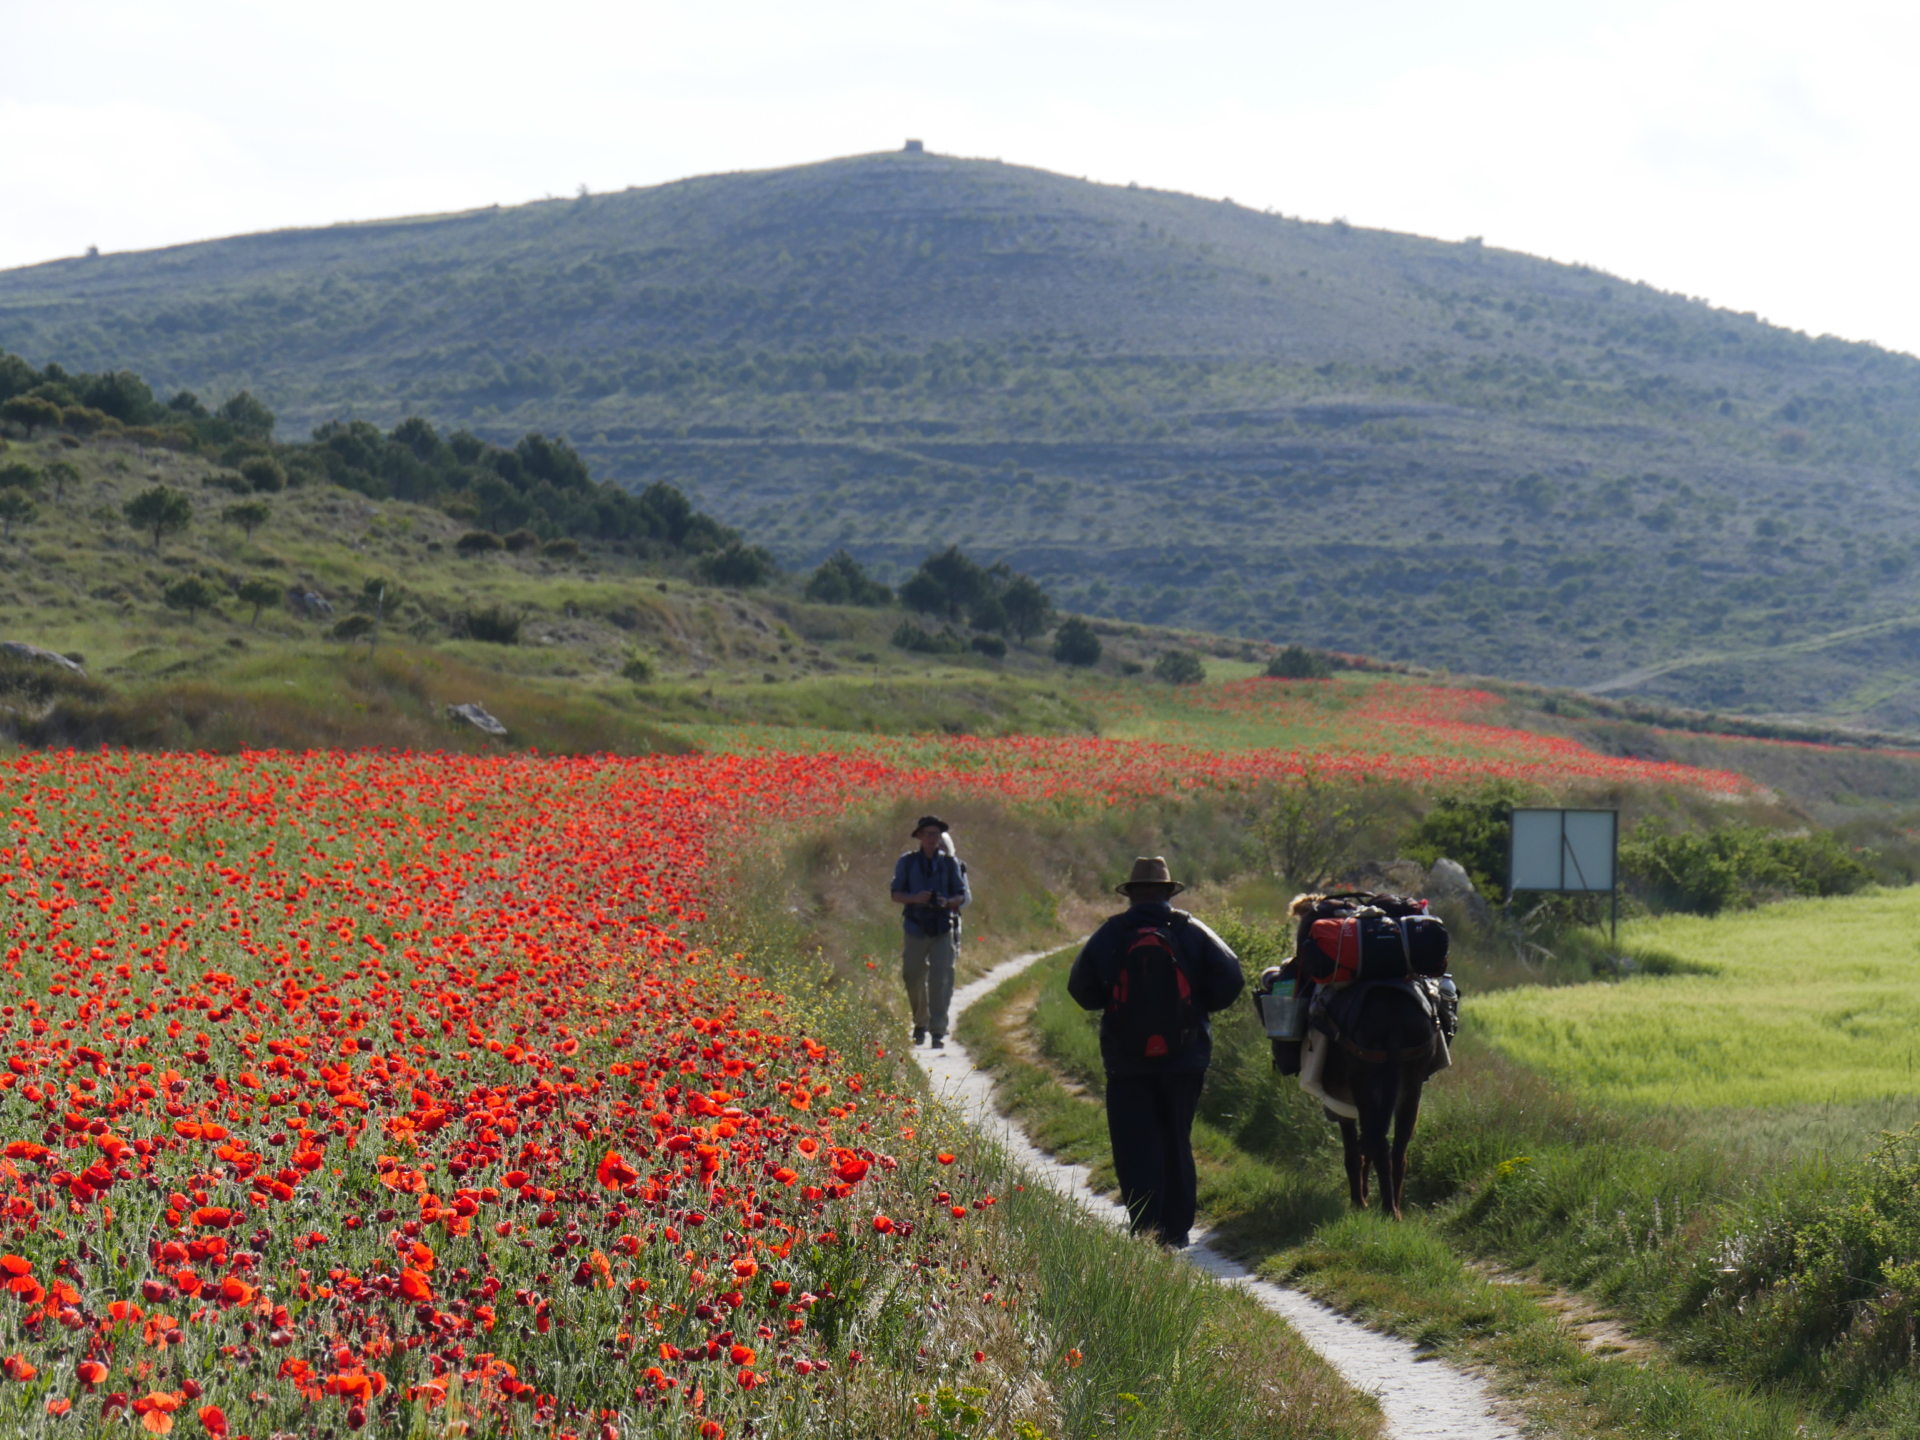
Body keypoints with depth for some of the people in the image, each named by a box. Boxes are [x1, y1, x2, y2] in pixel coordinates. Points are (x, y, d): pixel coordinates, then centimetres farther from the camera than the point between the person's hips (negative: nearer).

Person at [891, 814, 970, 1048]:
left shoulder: (950, 862, 5)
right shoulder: (907, 862, 5)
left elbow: (963, 895, 7)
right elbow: (896, 894, 4)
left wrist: (948, 902, -15)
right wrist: (914, 898, -16)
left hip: (943, 929, -1)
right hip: (916, 928, 1)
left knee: (940, 979, -9)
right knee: (914, 978, 6)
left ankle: (938, 1031, -8)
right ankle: (920, 1023, 28)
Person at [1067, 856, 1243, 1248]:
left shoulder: (1109, 936, -2)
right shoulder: (1193, 932, -2)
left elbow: (1081, 991, 3)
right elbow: (1230, 979, -8)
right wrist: (1197, 1006, 9)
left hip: (1127, 1064, -1)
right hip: (1184, 1060, 2)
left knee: (1135, 1152, 2)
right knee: (1177, 1145, 15)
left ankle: (1146, 1232, -7)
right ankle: (1176, 1230, 17)